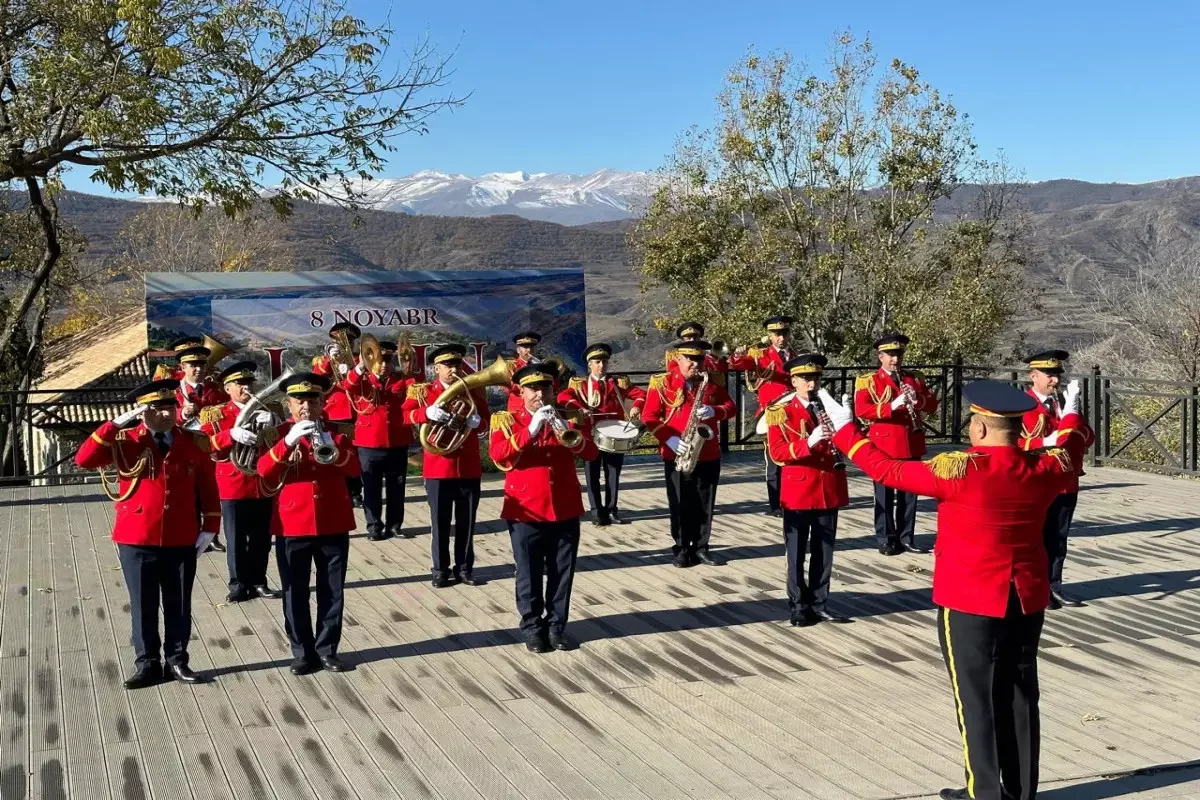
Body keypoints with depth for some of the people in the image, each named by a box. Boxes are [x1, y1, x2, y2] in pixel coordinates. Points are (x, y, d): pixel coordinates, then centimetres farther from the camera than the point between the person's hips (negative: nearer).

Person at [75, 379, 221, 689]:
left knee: (179, 606, 10)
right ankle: (147, 664, 21)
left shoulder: (193, 443, 1)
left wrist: (210, 526, 1)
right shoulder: (124, 442, -5)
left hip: (182, 542, 2)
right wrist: (116, 424, -23)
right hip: (137, 543, -1)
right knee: (143, 606, 8)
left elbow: (207, 486, 7)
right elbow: (84, 460, -19)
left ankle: (176, 661, 24)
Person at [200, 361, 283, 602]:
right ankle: (239, 584, 13)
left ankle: (258, 582, 20)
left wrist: (269, 427, -16)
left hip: (263, 486, 3)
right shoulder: (216, 415, 1)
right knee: (236, 540, 3)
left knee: (262, 539, 9)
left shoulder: (266, 413, 11)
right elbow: (204, 444, -13)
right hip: (234, 487, -3)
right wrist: (231, 434, -28)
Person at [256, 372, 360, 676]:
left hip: (333, 525, 1)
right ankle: (303, 652, 17)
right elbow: (264, 472, -14)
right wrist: (288, 441, -28)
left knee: (332, 592, 7)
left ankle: (327, 650, 19)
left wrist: (334, 450, -27)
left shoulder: (335, 432, 5)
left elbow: (354, 468, -8)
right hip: (292, 526, -1)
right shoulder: (280, 434, 1)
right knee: (295, 594, 5)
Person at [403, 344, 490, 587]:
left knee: (466, 522, 8)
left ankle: (465, 568, 19)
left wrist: (477, 420, -15)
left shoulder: (473, 391, 9)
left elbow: (487, 418, 8)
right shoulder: (424, 391, 0)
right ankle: (441, 570, 14)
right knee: (440, 522, 4)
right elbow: (406, 414, -12)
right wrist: (428, 412, -31)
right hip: (438, 467, -2)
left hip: (469, 467, 2)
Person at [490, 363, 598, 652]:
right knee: (529, 575, 5)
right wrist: (530, 431, -25)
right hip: (526, 512, -3)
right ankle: (532, 628, 17)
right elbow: (498, 454, -17)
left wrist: (570, 433, -20)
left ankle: (557, 626, 19)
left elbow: (591, 453, -2)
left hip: (565, 511, 3)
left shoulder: (566, 419, 9)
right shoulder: (507, 420, 1)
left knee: (562, 574, 8)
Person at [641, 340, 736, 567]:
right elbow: (649, 417, -5)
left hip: (709, 454, 3)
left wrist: (715, 411, -14)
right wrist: (669, 439, -17)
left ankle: (701, 547, 17)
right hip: (676, 456, -3)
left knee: (705, 504, 7)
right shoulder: (662, 384, -2)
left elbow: (731, 407, 8)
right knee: (680, 504, 2)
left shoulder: (712, 383, 9)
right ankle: (682, 549, 13)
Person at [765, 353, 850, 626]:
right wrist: (808, 442, -27)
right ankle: (799, 606, 12)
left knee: (824, 553, 9)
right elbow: (777, 453, -14)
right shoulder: (781, 413, -3)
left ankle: (819, 604, 18)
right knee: (797, 554, 4)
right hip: (798, 492, -4)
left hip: (829, 491, 4)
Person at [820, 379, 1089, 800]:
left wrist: (845, 430, -3)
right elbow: (1069, 456, 21)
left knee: (977, 698, 4)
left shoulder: (960, 470, -20)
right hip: (1027, 599, 6)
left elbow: (887, 469, -15)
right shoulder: (1042, 469, -3)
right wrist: (1071, 417, 41)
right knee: (1019, 696, 14)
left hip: (970, 602, -6)